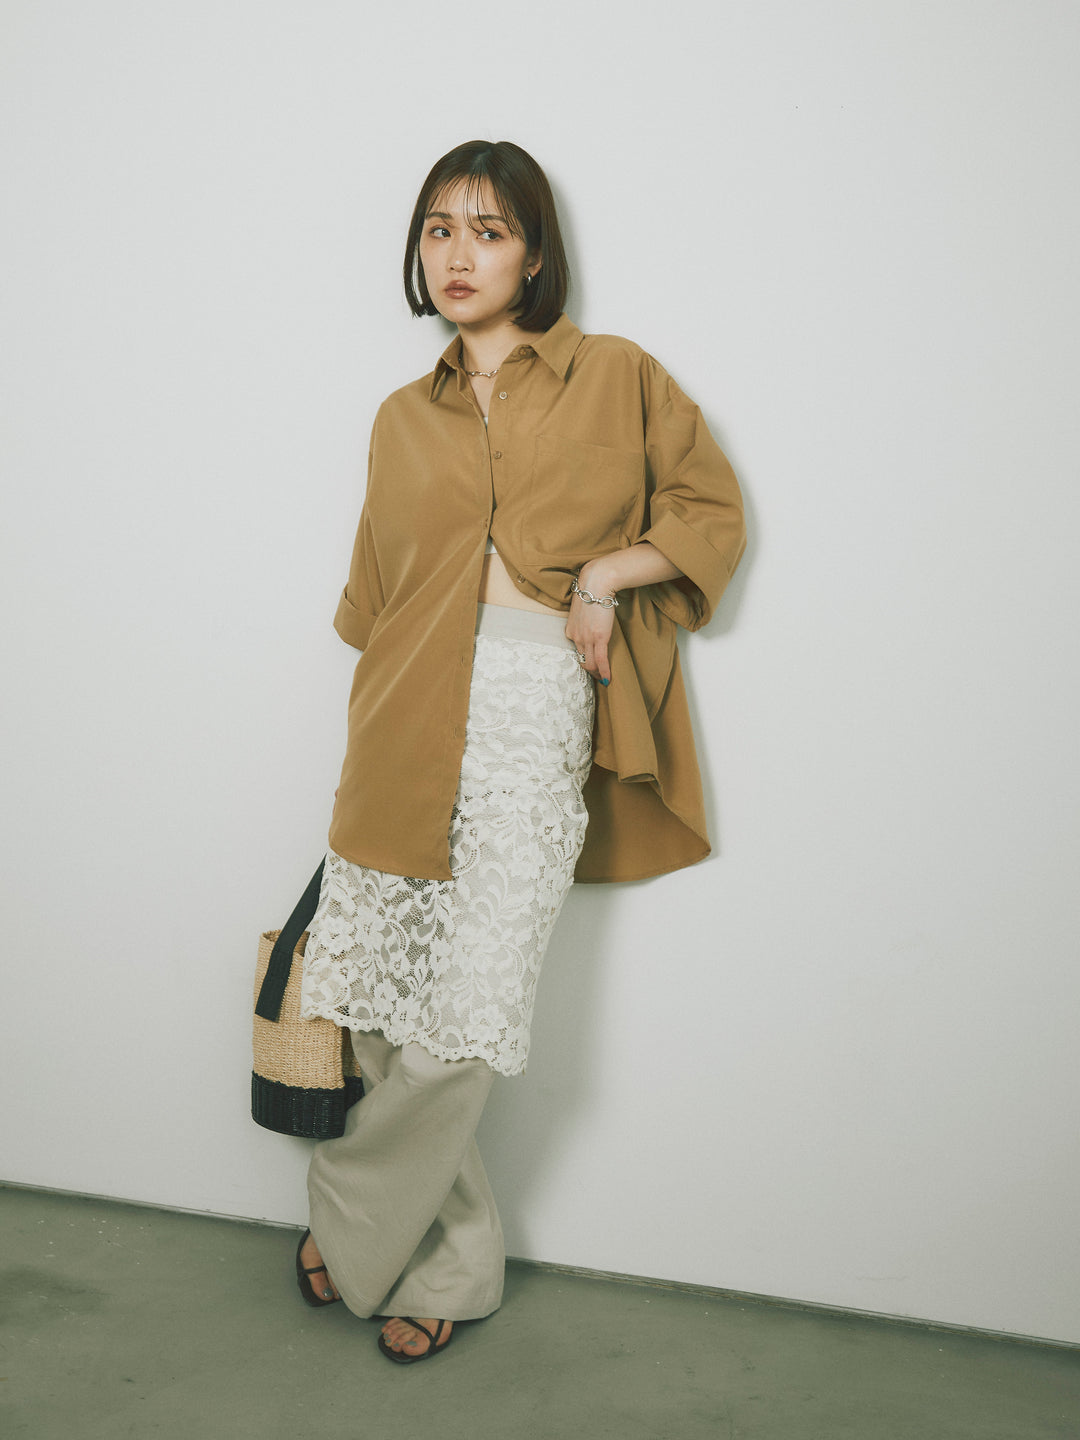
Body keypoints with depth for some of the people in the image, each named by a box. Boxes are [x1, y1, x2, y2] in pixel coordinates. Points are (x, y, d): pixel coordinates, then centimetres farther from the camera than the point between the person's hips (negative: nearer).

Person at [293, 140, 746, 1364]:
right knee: (376, 1010, 1)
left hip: (536, 720, -3)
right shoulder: (404, 419, 17)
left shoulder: (616, 379, 8)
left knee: (467, 1028, -7)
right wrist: (364, 752, 15)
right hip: (408, 727, 4)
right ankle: (457, 1261, 22)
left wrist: (607, 571, -7)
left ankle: (349, 1231, 18)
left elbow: (711, 509, 10)